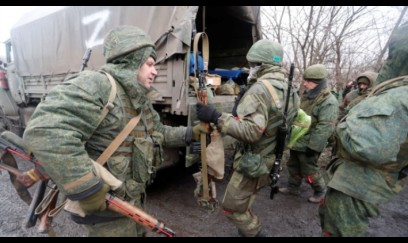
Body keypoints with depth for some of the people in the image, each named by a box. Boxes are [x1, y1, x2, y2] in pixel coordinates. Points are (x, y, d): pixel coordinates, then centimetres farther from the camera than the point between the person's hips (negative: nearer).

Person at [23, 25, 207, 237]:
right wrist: (88, 190, -34)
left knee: (138, 232, 28)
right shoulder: (96, 86, -25)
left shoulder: (140, 101, 7)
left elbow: (158, 133, 17)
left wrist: (191, 133, 9)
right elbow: (45, 132, -37)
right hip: (106, 203, -9)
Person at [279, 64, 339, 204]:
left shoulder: (329, 102, -20)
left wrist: (313, 147, -24)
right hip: (297, 141, 9)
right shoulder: (307, 95, 8)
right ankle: (292, 187, 38)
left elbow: (325, 128, -24)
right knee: (293, 166, 20)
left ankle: (320, 191, 32)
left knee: (309, 171, 8)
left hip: (308, 145, -8)